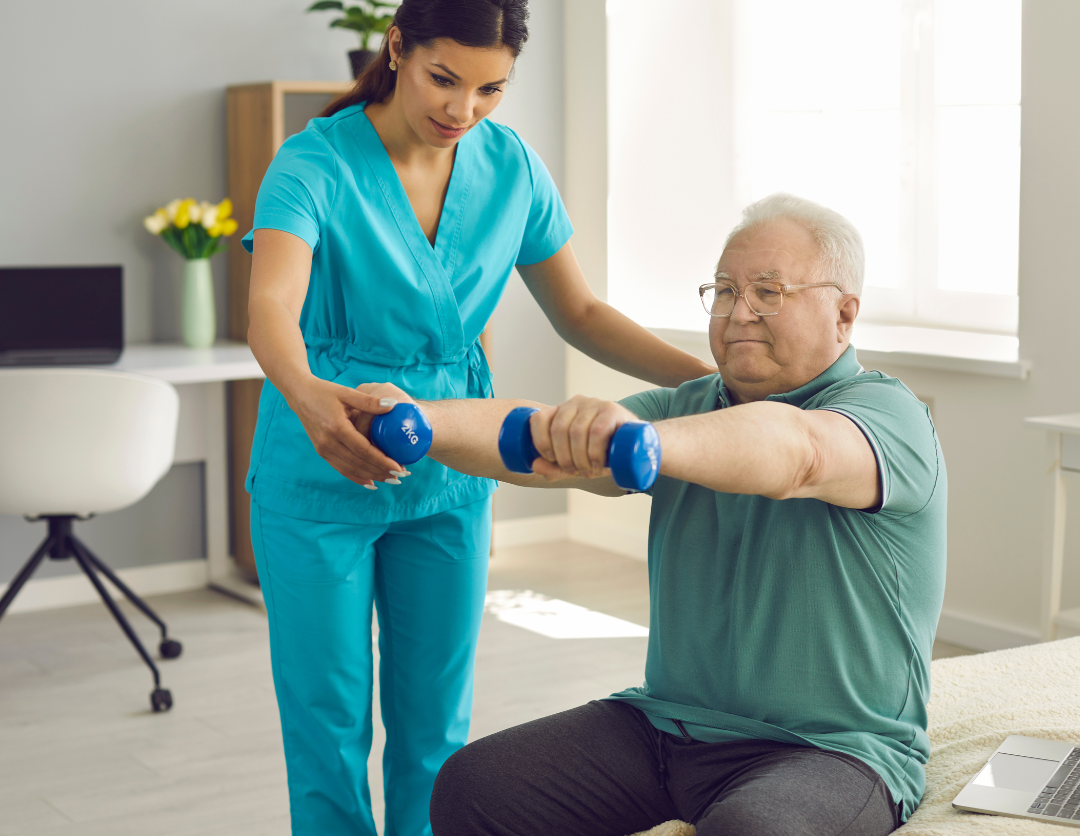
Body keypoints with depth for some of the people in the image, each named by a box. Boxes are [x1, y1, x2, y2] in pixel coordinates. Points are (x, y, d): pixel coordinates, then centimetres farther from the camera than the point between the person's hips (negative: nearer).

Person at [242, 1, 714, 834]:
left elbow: (582, 315, 3)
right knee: (329, 720, 5)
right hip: (321, 474, -3)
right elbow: (271, 306, -33)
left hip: (449, 472, 4)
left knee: (436, 719, 11)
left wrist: (717, 378, -9)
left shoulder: (511, 167, -2)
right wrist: (307, 394, -55)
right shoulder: (316, 165, -17)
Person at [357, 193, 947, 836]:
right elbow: (542, 442, -5)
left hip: (832, 748, -5)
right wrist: (419, 420, -24)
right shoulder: (691, 408, 10)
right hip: (665, 724, 6)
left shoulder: (888, 413, -9)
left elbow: (797, 452, -33)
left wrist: (639, 436, -50)